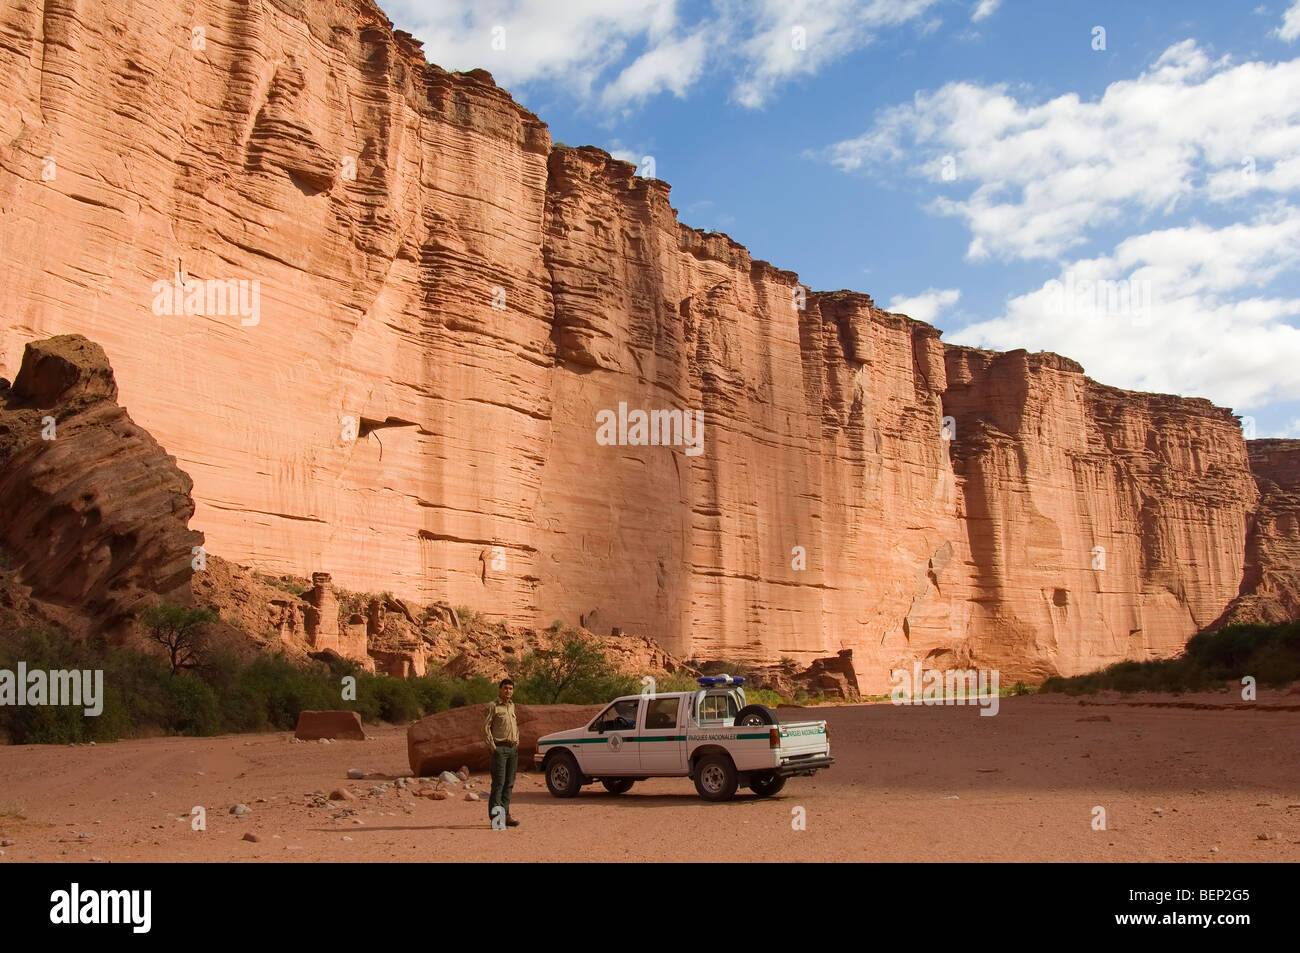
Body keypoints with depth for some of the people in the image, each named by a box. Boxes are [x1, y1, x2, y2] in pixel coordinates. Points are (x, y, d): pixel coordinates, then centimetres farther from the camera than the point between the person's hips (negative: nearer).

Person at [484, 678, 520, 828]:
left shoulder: (512, 706, 16)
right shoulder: (493, 706, -5)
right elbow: (486, 727, -9)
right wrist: (492, 745, -13)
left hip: (513, 749, 7)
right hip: (500, 748, -7)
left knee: (509, 783, 7)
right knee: (498, 783, -9)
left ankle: (505, 814, 13)